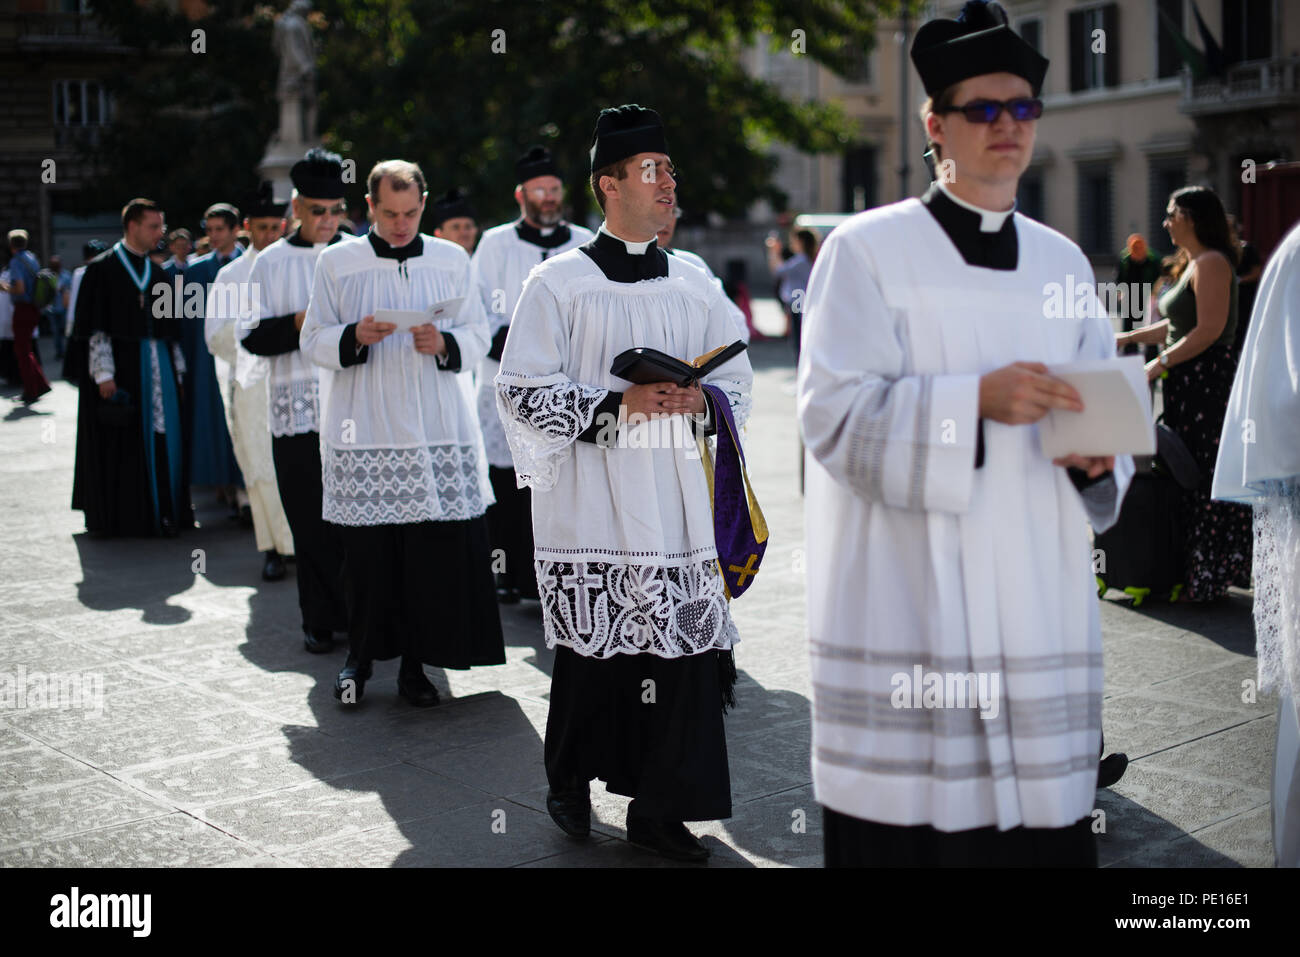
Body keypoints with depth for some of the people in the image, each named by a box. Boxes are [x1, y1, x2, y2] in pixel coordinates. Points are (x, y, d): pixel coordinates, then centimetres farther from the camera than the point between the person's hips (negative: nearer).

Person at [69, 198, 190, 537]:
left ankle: (162, 512, 10)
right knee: (121, 444, -1)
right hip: (120, 370, -5)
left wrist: (178, 374, 11)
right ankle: (120, 517, 8)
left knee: (161, 439, 3)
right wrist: (104, 375, -15)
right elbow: (94, 327, -8)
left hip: (159, 366, 5)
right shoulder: (102, 269, -3)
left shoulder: (156, 272, 13)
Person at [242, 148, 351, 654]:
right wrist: (299, 323, -13)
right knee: (310, 521, 3)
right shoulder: (271, 262, 7)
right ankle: (320, 620, 12)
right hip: (297, 410, 0)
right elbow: (251, 336, 3)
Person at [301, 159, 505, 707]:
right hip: (362, 431, -1)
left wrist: (444, 344, -12)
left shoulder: (452, 260, 8)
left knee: (433, 550, -2)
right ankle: (361, 655, 18)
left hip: (436, 431, 1)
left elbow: (479, 334, 9)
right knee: (365, 550, 0)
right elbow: (313, 341, 5)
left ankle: (415, 662, 11)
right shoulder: (336, 263, 5)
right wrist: (355, 337, -15)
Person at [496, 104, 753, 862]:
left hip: (677, 502, 4)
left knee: (682, 647, 0)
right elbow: (523, 392, -5)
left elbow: (739, 383, 16)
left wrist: (699, 401, -6)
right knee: (590, 648, 2)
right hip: (591, 503, -3)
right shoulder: (559, 282, -1)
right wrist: (618, 404, -15)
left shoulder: (694, 285, 11)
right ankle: (571, 782, 27)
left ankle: (659, 807, 13)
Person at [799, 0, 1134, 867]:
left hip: (1039, 598, 5)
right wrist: (976, 399, -22)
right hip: (907, 609, -4)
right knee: (905, 826, -3)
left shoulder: (1064, 263, 15)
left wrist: (1097, 460, -5)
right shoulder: (868, 250, -1)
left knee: (1047, 827, 5)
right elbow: (835, 412, -10)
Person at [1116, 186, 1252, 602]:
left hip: (1208, 380, -10)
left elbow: (1209, 330, -21)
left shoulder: (1212, 263, -13)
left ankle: (1207, 580, 1)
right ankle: (1195, 570, 17)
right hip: (1189, 383, 10)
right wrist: (1128, 337, 17)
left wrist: (1160, 363, -18)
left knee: (1205, 476, -5)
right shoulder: (1192, 264, 18)